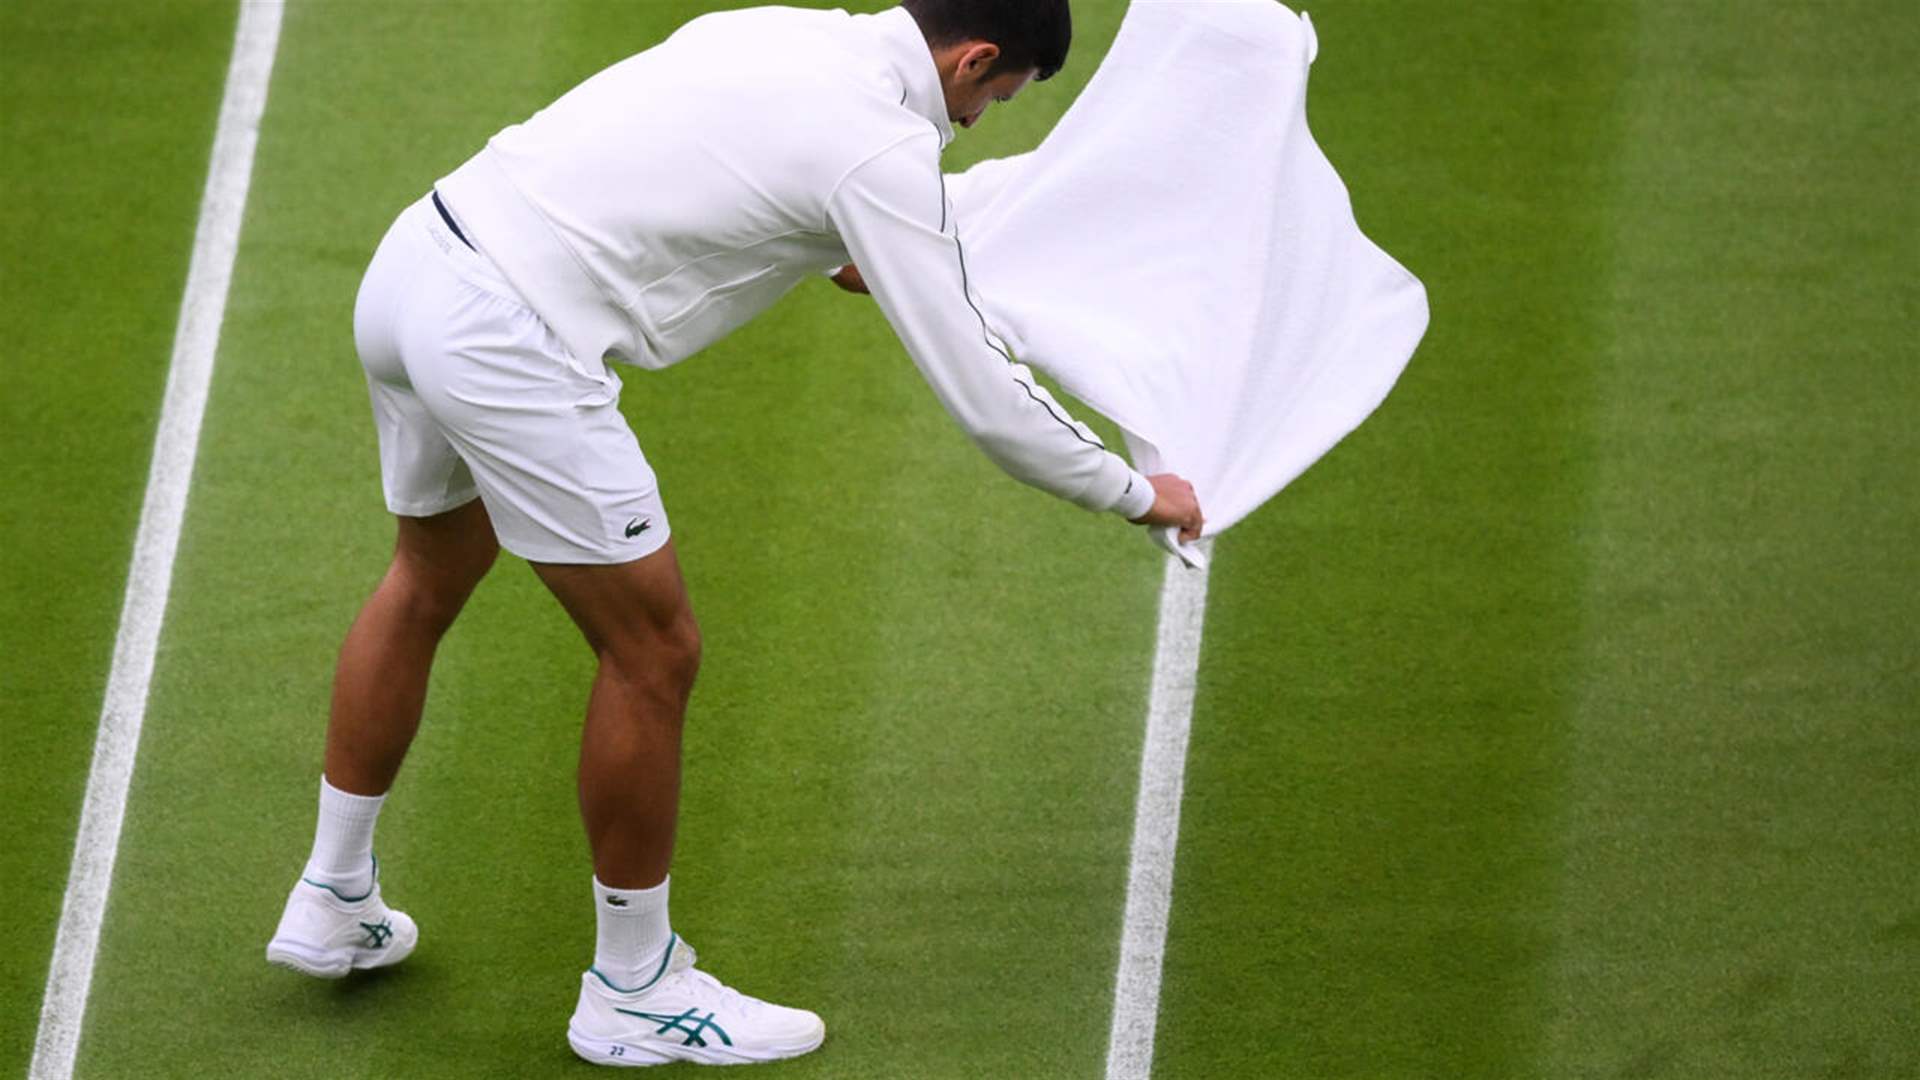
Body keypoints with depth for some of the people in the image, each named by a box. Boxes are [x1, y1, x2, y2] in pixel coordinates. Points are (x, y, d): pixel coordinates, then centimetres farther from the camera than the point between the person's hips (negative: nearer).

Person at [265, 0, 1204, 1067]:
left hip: (414, 261, 9)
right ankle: (634, 995, 18)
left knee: (429, 582, 30)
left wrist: (854, 263, 47)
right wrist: (1138, 492, 7)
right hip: (508, 343, -9)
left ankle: (333, 906, 43)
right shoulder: (885, 149, -12)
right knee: (654, 651, 5)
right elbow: (984, 399, -8)